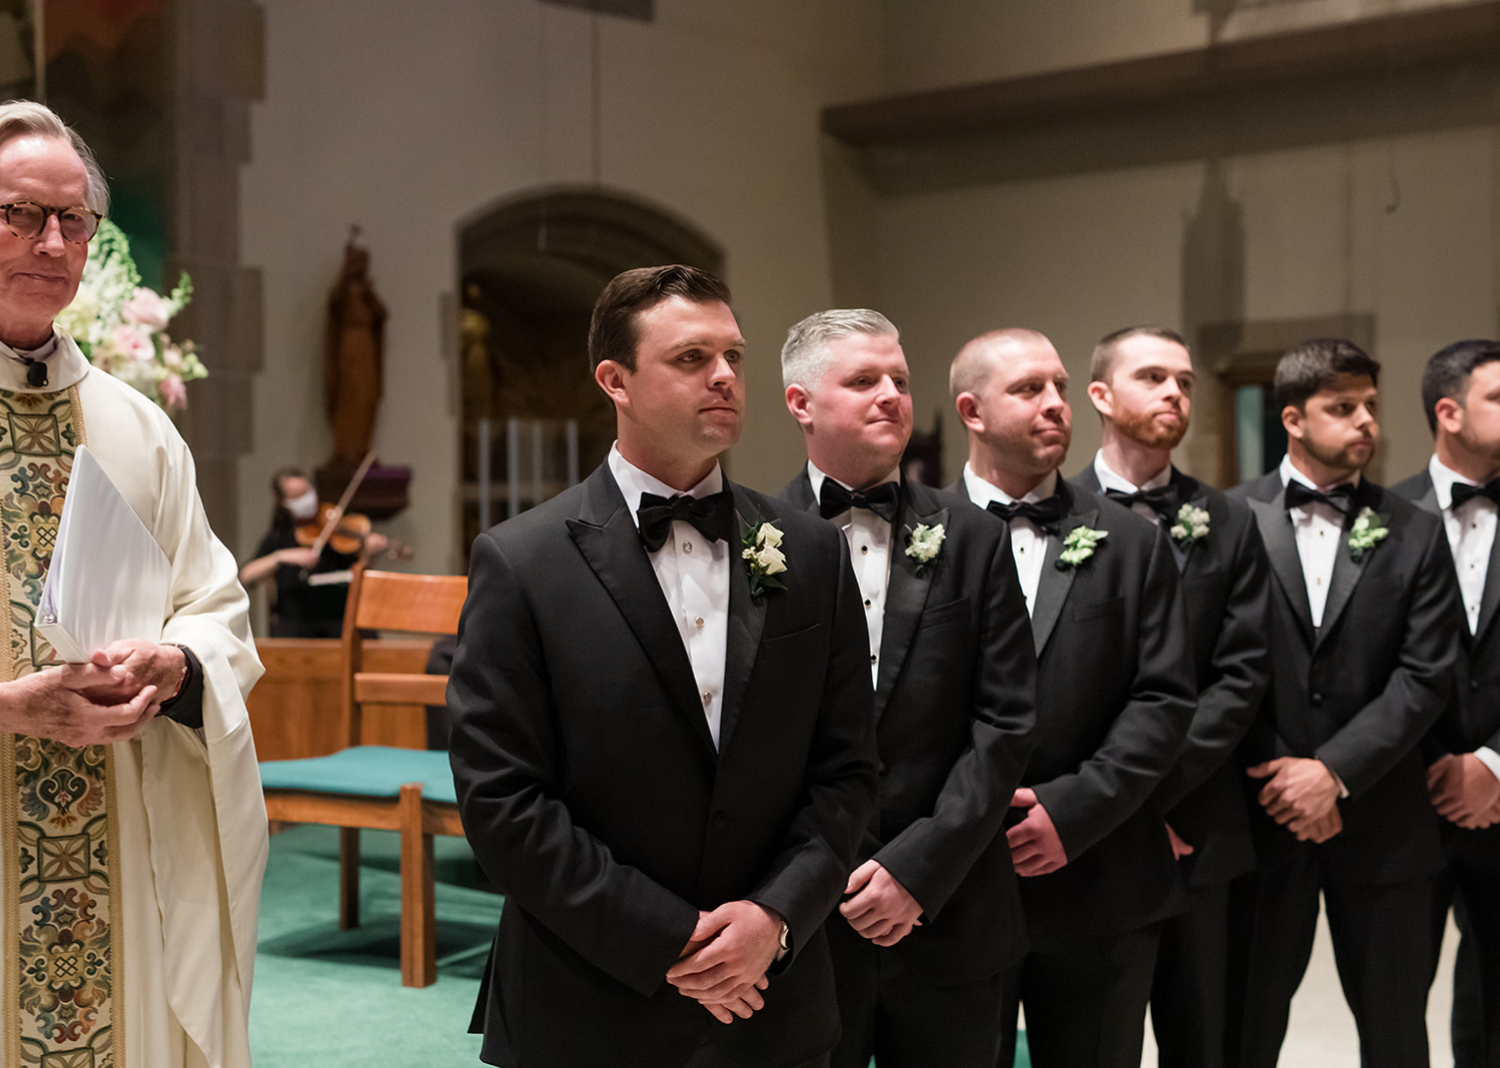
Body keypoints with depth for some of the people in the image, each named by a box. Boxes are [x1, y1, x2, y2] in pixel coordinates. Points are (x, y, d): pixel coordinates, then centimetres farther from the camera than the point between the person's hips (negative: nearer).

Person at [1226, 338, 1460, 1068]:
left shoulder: (1414, 535, 4)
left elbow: (1424, 677, -3)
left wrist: (1335, 771, -13)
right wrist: (1284, 782, -8)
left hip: (1381, 823, 1)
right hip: (1263, 816, -1)